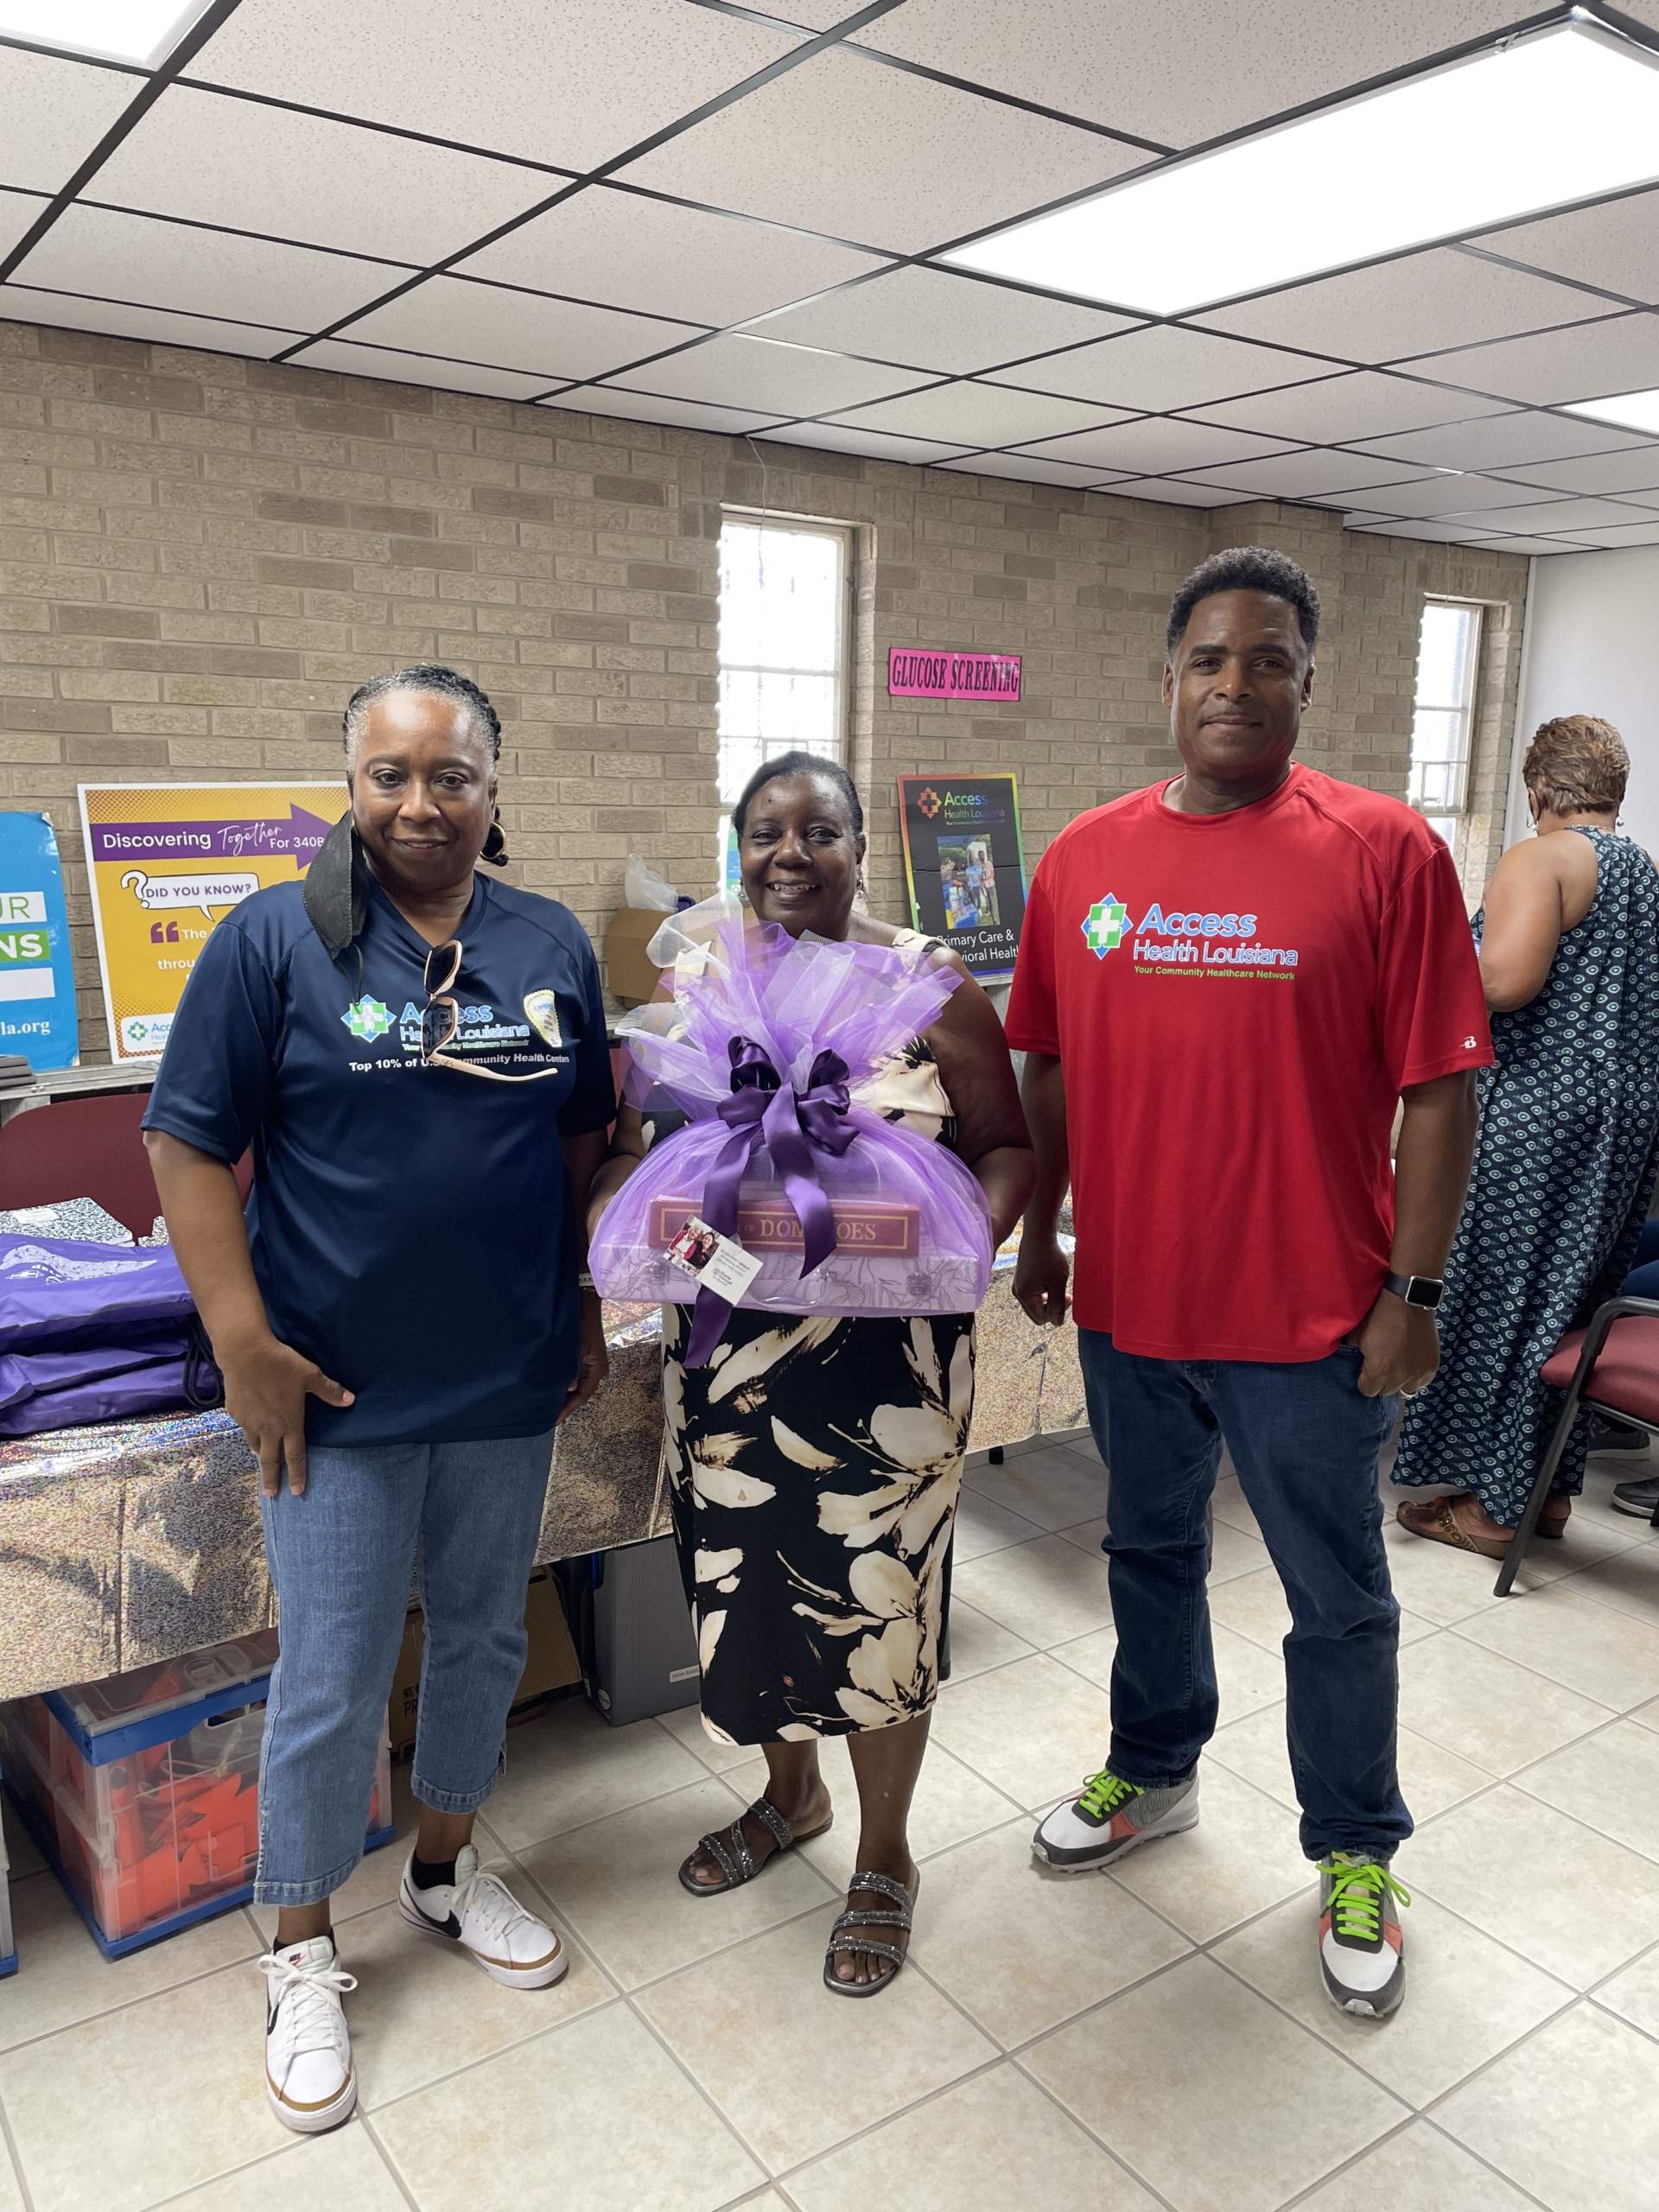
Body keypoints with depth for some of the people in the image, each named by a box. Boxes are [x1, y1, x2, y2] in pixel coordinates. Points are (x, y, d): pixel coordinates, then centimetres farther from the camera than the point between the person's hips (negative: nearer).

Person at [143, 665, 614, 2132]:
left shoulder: (553, 947, 3)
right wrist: (243, 1343, -13)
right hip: (341, 1398, -4)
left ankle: (448, 1871, 43)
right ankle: (304, 1952, 32)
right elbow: (191, 1147, -8)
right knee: (331, 1682, 8)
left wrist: (591, 1304, 7)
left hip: (511, 1381, 4)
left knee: (485, 1639, 19)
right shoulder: (275, 939, -8)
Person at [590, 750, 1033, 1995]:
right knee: (746, 1578, 17)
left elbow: (1007, 1147, -1)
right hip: (726, 1342, 4)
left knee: (876, 1599, 7)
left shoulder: (930, 983, -4)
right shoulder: (698, 984, 5)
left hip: (886, 1353, -3)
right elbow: (641, 1139, 10)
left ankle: (886, 1858, 33)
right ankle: (791, 1794, 47)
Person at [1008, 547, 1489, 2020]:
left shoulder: (1384, 851, -9)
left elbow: (1439, 1088, -9)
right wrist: (1039, 1234, 8)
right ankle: (1153, 1772, 47)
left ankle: (1356, 1853, 37)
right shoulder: (1086, 856, 1)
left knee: (1337, 1598, 14)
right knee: (1151, 1550, 23)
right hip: (1127, 1295, 4)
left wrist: (1412, 1290, -10)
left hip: (1310, 1315, -3)